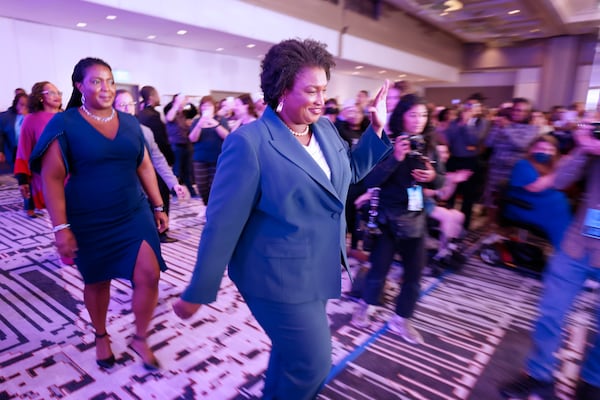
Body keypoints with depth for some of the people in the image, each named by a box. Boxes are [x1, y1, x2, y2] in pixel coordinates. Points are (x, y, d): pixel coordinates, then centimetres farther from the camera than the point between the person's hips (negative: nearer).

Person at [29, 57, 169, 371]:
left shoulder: (130, 123, 4)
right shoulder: (64, 124, -8)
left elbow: (145, 168, 9)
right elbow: (51, 178, -10)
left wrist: (158, 207, 8)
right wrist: (61, 228, -14)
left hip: (134, 214, 3)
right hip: (89, 223, -3)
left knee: (149, 276, -4)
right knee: (97, 282, 13)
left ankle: (140, 338, 19)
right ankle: (101, 337, 40)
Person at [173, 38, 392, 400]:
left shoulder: (326, 129, 1)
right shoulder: (249, 142, -21)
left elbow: (351, 170, 18)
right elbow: (222, 224, -20)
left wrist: (378, 129, 4)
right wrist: (198, 293, -14)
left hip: (318, 270, 8)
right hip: (280, 277, -7)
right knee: (313, 362, 6)